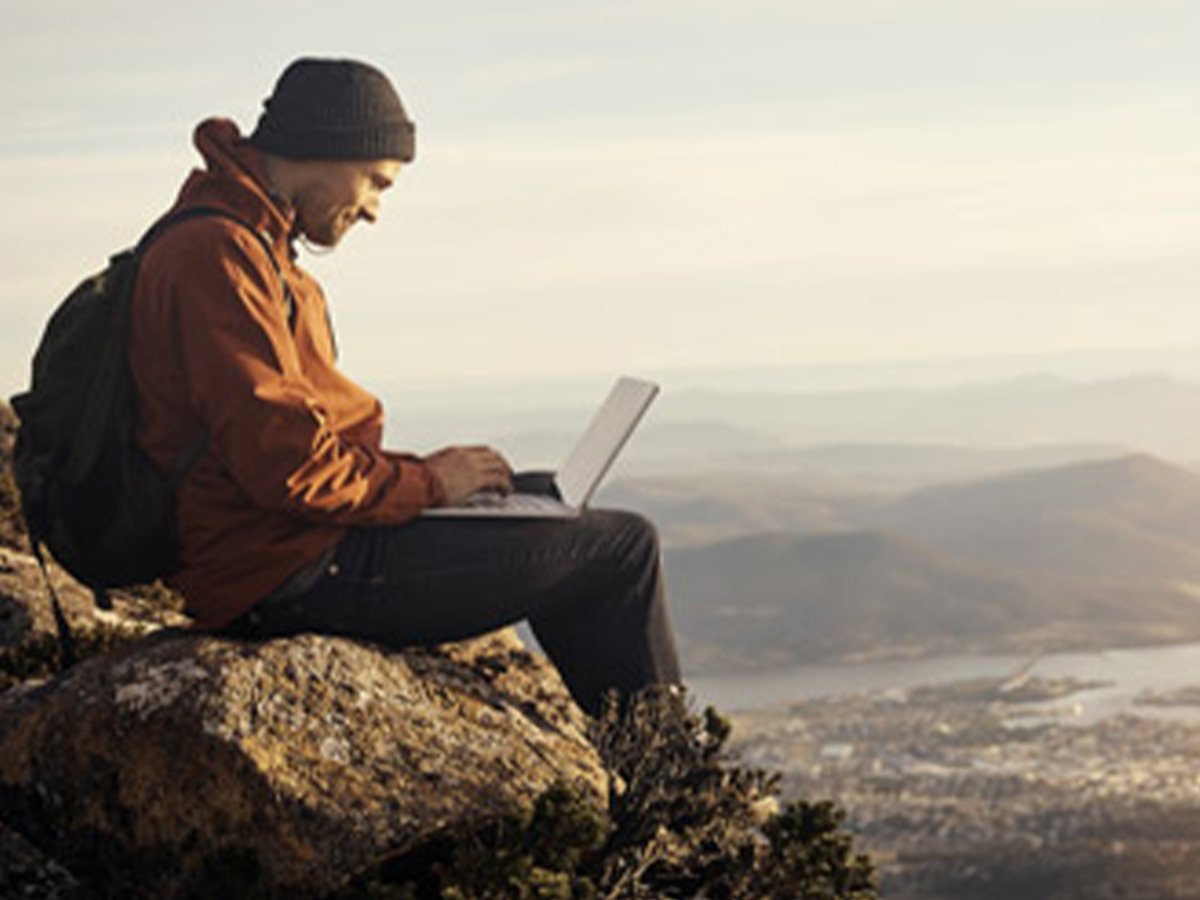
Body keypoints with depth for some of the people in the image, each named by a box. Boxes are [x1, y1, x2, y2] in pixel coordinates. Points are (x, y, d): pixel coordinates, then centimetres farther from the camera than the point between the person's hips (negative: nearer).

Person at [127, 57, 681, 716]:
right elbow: (286, 466, -23)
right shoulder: (216, 256, -17)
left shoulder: (252, 249, 16)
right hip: (288, 577, -11)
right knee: (622, 550, -7)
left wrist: (425, 471, 9)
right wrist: (426, 482, -9)